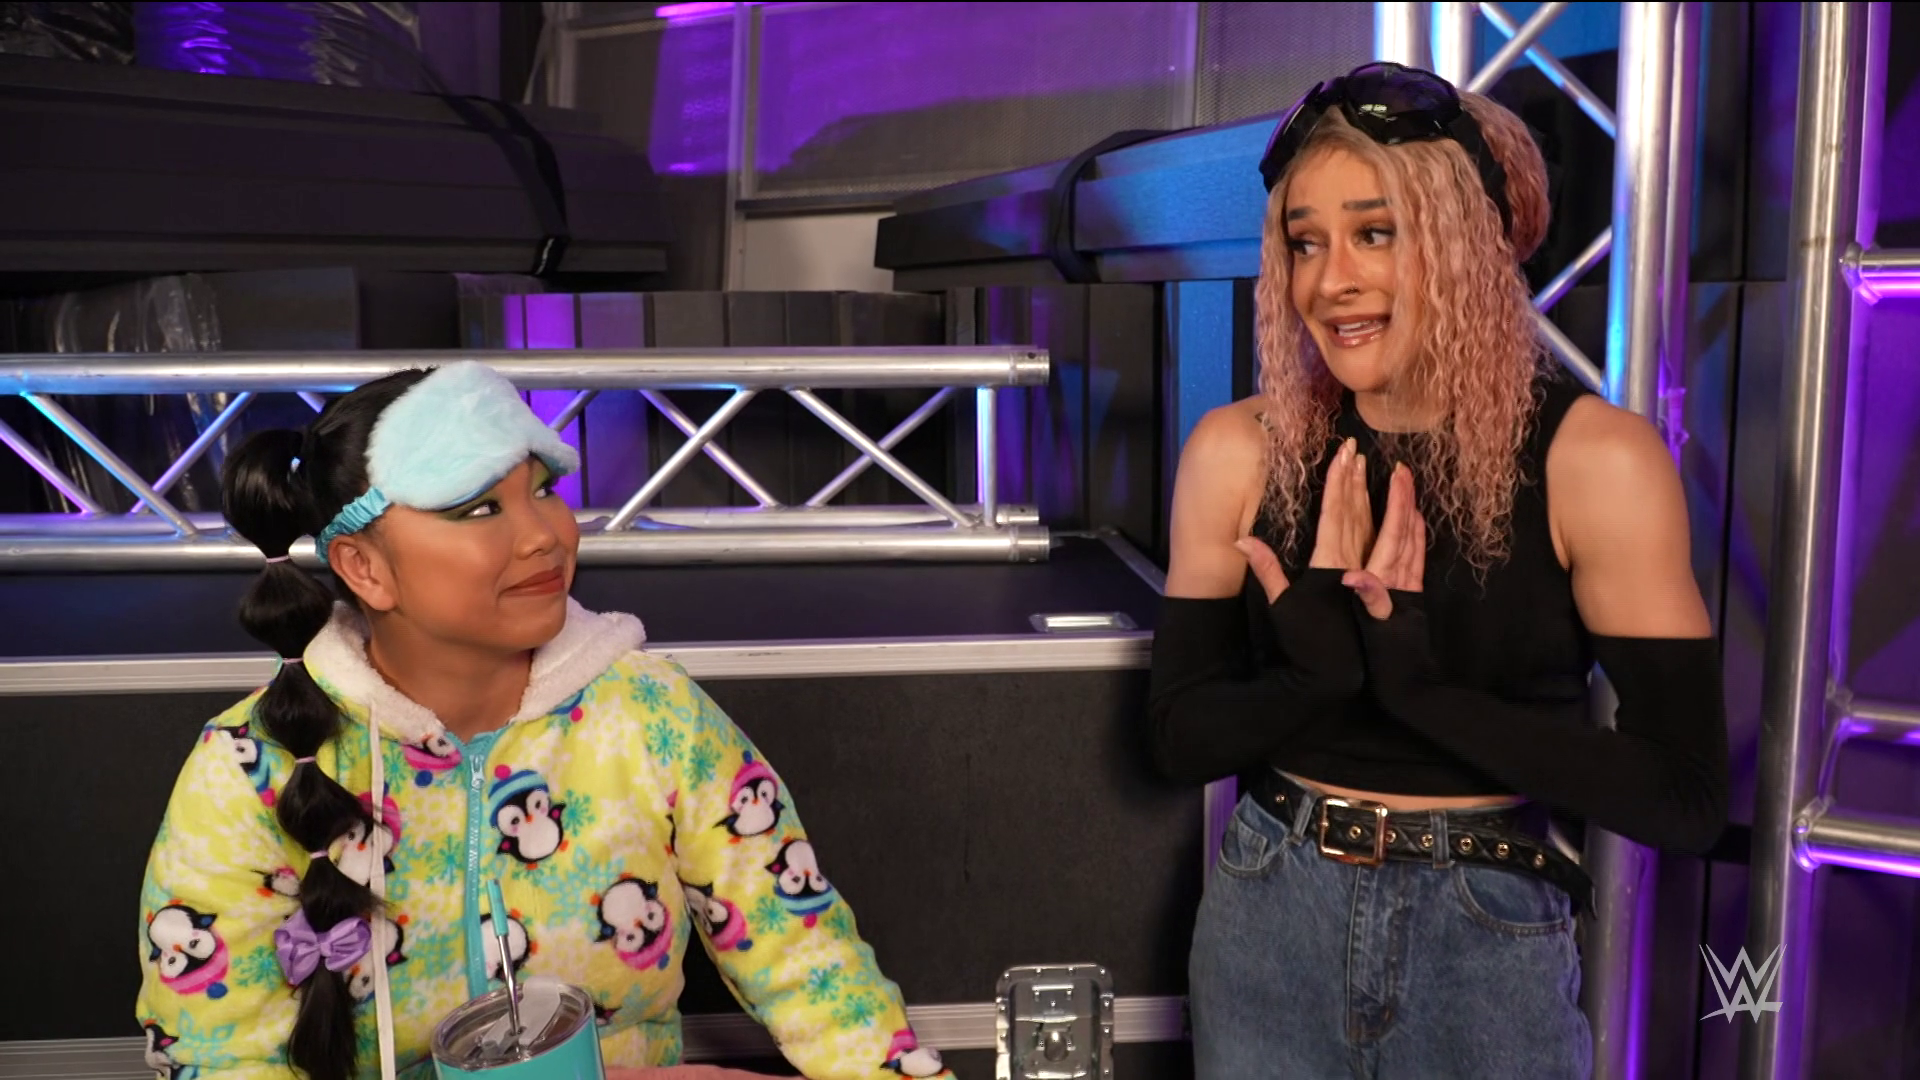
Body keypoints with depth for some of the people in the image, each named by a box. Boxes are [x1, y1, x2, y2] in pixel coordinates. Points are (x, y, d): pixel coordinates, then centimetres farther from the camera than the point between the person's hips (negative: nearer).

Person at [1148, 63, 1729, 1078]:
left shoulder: (1597, 459, -13)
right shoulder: (1239, 450, -7)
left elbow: (1685, 797, -13)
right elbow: (1182, 735, -4)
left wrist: (1426, 681, -23)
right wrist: (1325, 659, -22)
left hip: (1493, 944, -1)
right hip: (1271, 925, 2)